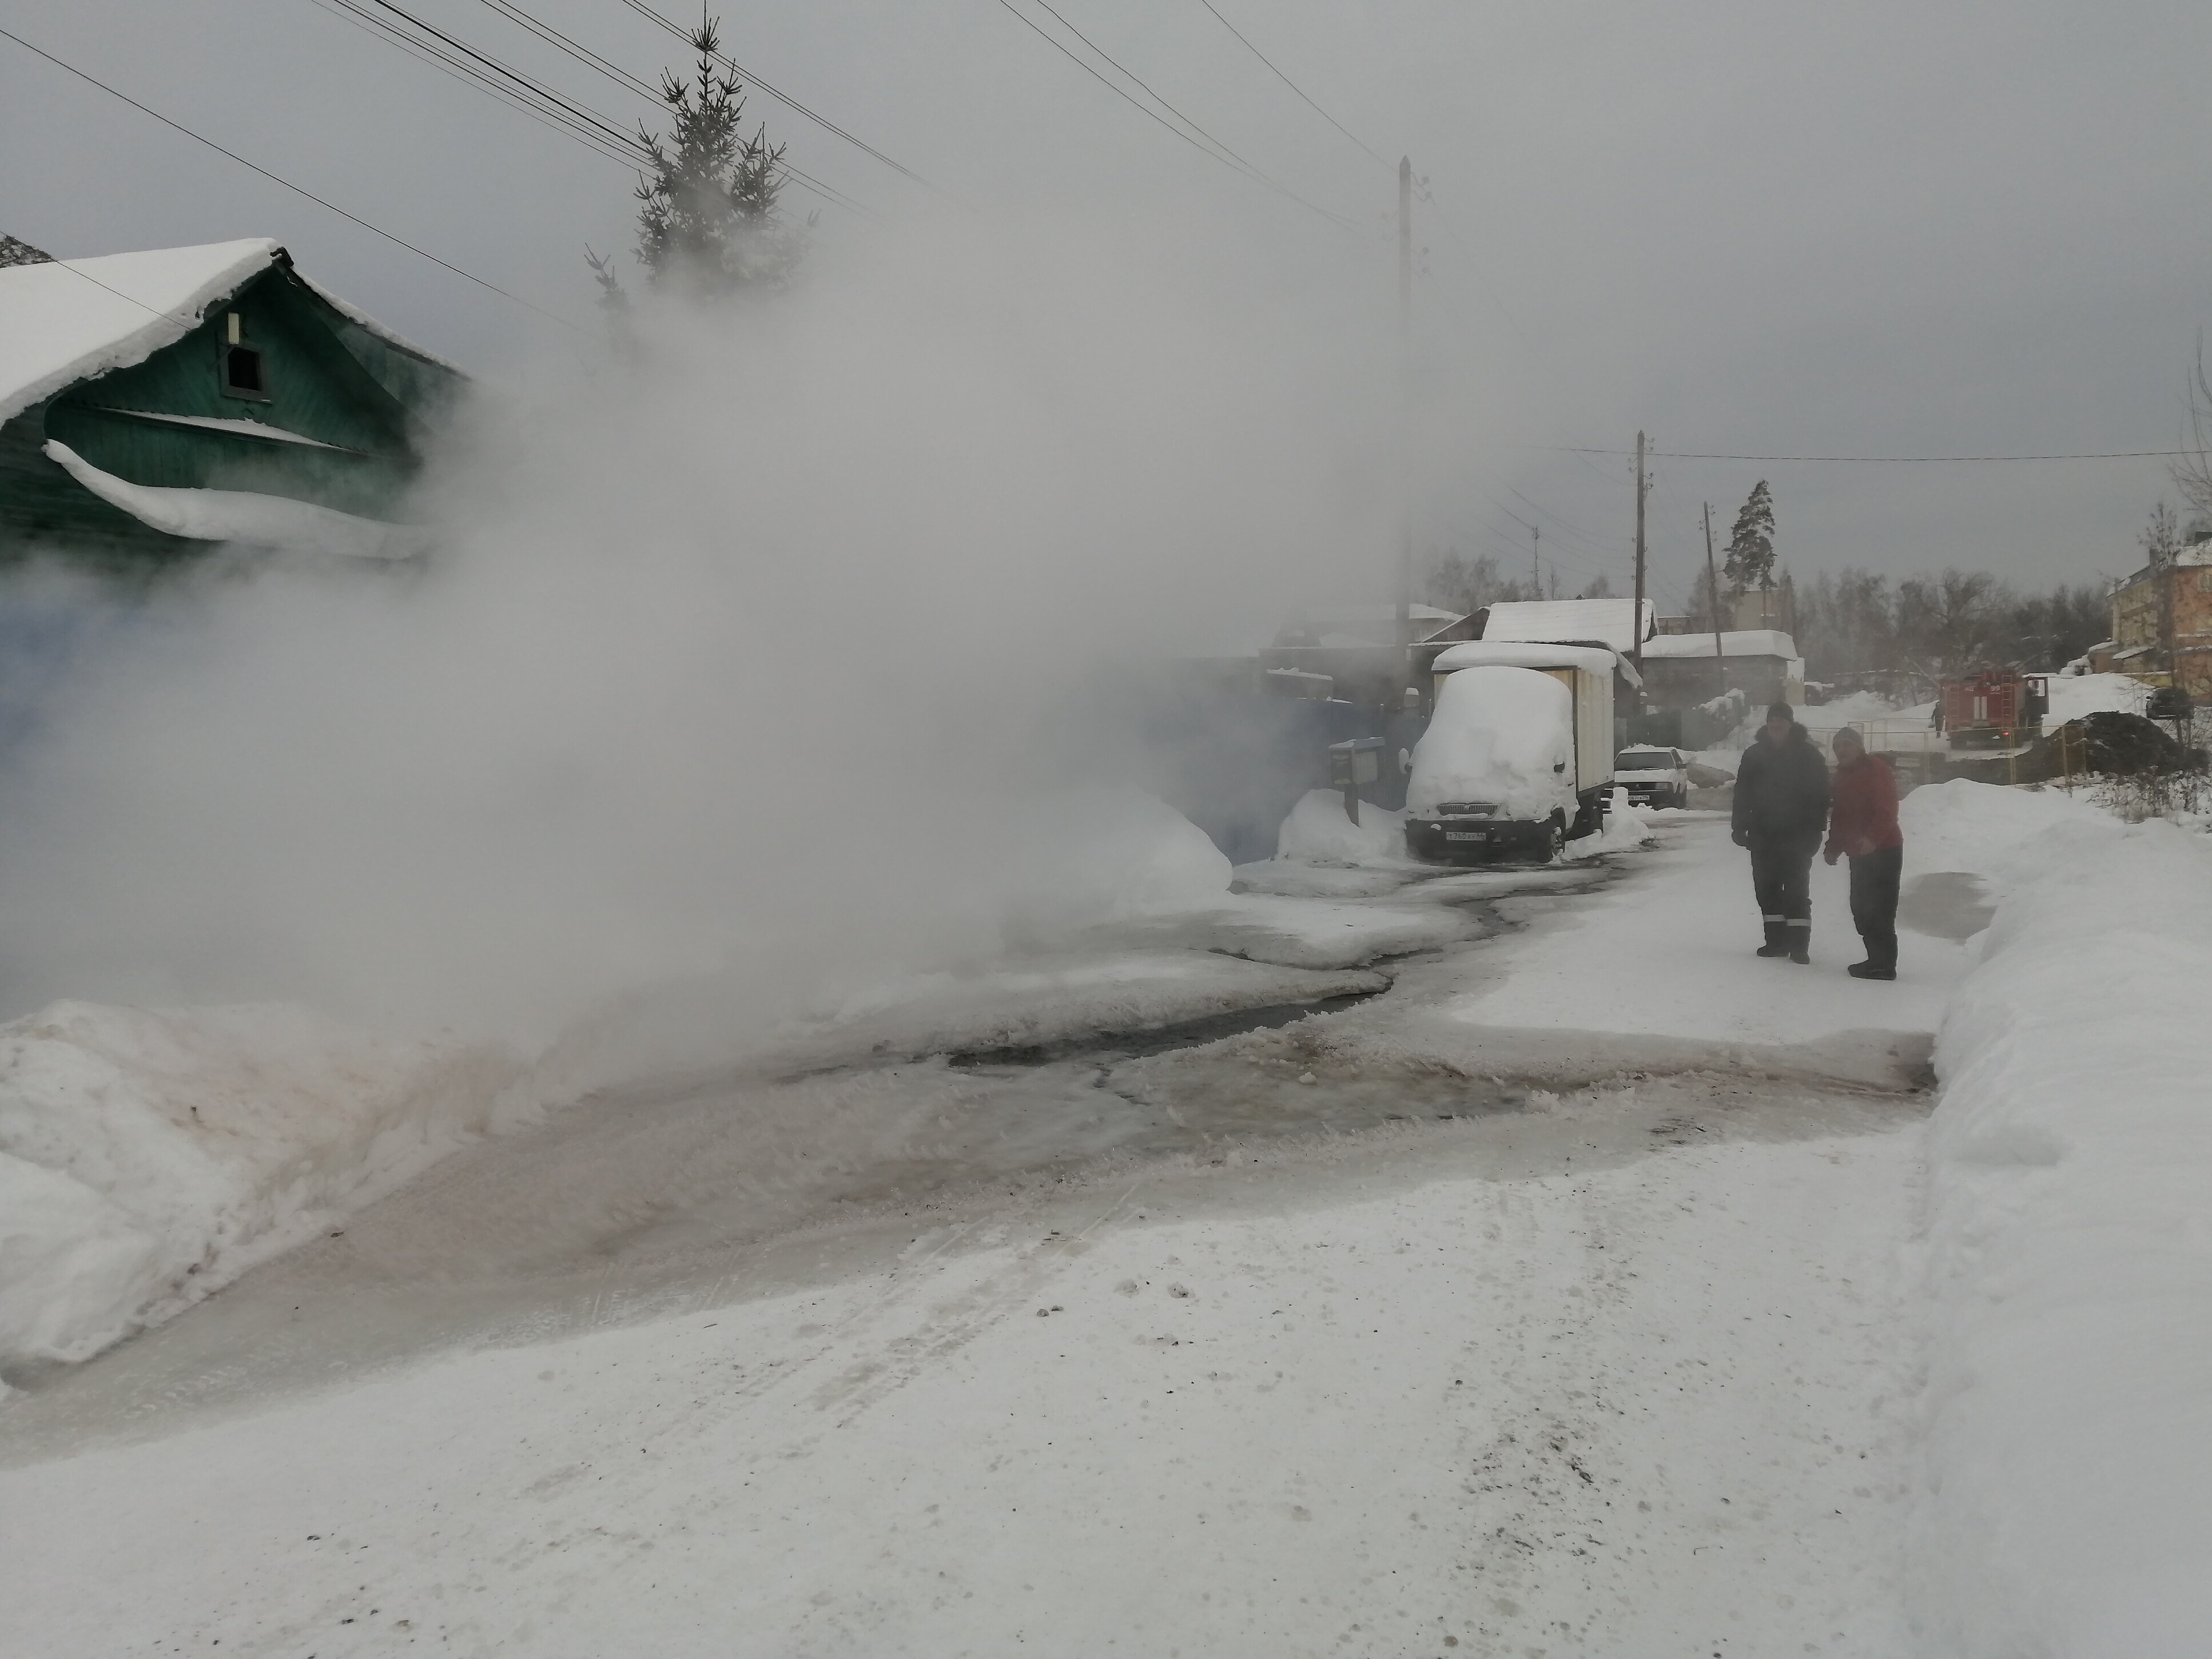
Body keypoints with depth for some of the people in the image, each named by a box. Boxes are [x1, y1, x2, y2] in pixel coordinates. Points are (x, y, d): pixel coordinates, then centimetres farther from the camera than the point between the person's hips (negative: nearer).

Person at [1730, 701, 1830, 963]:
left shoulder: (1808, 754, -1)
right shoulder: (1754, 755, 7)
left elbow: (1820, 795, -2)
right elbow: (1742, 794, 9)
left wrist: (1814, 830, -9)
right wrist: (1741, 827, 2)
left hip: (1797, 835, -4)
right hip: (1763, 834, 4)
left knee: (1797, 890, -6)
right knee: (1767, 889, 6)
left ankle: (1799, 944, -6)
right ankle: (1776, 940, 14)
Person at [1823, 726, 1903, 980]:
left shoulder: (1876, 769, -10)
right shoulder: (1843, 775, 17)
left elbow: (1887, 811, -21)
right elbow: (1840, 814, 22)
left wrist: (1872, 838, -33)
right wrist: (1834, 847, 15)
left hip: (1882, 851, -9)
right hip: (1859, 854, 9)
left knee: (1878, 911, -11)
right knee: (1861, 909, 12)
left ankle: (1884, 965, -9)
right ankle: (1877, 959, 21)